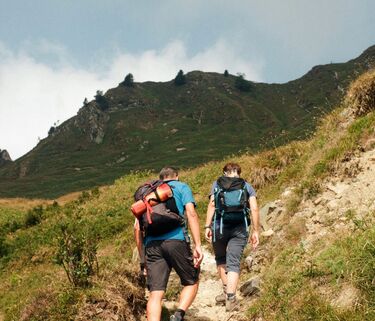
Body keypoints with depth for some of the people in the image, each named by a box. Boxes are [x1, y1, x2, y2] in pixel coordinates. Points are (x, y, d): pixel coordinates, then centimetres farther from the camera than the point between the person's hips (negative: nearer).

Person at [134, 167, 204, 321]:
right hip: (176, 240, -3)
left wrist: (142, 258, 23)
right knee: (191, 282, 14)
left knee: (155, 294, 0)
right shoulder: (181, 187, 16)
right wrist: (198, 245, -8)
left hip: (152, 244, 4)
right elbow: (191, 213, -3)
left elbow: (137, 228, 20)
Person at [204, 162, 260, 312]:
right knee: (233, 263, -1)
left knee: (220, 259, 21)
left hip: (219, 226, 0)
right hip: (240, 229, 0)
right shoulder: (247, 186, 14)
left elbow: (212, 204, -1)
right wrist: (255, 231, 3)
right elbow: (254, 209, 1)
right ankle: (230, 298, -13)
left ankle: (226, 291, 21)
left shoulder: (217, 184, 13)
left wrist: (207, 226, -4)